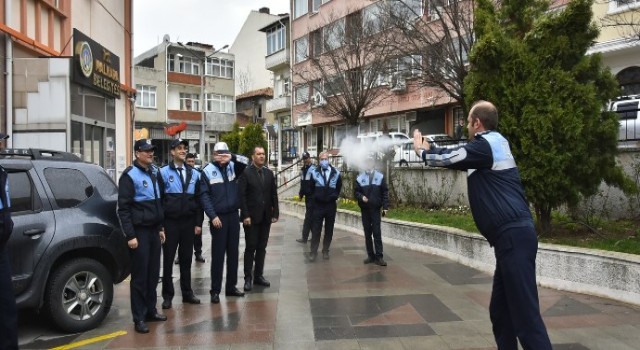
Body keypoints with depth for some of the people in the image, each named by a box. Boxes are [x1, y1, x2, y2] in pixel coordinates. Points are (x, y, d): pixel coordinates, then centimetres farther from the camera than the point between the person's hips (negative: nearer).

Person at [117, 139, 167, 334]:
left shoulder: (154, 173, 13)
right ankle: (139, 317, 6)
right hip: (139, 231, -7)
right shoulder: (130, 175, -10)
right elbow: (123, 208, -13)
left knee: (153, 273, 11)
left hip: (154, 230, 7)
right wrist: (130, 235, -17)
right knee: (140, 275, -2)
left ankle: (150, 310, 23)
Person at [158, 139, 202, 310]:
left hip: (188, 222, 3)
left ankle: (187, 293, 22)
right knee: (168, 260, 5)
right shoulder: (163, 172, -3)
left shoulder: (194, 173, 8)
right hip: (170, 222, -3)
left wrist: (198, 222, 4)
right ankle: (167, 296, 15)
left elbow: (198, 199, 9)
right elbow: (158, 199, -5)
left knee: (186, 259, 11)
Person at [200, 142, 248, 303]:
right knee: (218, 254, 0)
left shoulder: (232, 167, 6)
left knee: (233, 253, 11)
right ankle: (215, 290, 9)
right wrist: (212, 216, -15)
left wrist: (232, 157, -19)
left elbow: (246, 161, -4)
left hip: (233, 215, 5)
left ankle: (231, 286, 22)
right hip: (218, 217, -4)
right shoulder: (207, 171, -6)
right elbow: (204, 195, -9)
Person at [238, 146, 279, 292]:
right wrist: (245, 215, -15)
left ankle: (258, 275, 19)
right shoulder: (246, 173, -6)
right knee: (250, 247, 0)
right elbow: (241, 196, -10)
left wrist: (275, 212, 3)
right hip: (251, 217, -5)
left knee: (261, 248, 9)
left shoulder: (269, 173, 10)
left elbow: (274, 194, 10)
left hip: (266, 217, 5)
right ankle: (248, 278, 9)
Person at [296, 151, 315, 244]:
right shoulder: (303, 169, 13)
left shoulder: (313, 169, -14)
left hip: (312, 196, -9)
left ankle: (305, 238, -7)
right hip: (307, 196, 9)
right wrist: (301, 193, 13)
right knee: (311, 216, 14)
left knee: (308, 217, -7)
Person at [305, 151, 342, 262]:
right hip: (318, 205, -1)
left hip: (331, 206, 1)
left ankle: (325, 251, 21)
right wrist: (315, 197, 7)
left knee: (329, 230, 9)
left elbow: (339, 187, 13)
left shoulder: (336, 173, -2)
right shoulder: (315, 173, -3)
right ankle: (313, 252, 6)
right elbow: (311, 188, 9)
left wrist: (334, 196, 8)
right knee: (316, 230, 0)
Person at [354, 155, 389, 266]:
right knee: (367, 233, 6)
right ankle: (371, 255, 14)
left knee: (377, 233, -5)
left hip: (376, 209, -2)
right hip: (364, 209, 2)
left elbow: (385, 192, 2)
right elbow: (356, 192, 6)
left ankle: (379, 256, -2)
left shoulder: (380, 176, 4)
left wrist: (385, 207, -5)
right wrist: (361, 197, -16)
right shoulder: (360, 177, 6)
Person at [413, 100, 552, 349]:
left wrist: (421, 151, 16)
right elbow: (456, 156, 30)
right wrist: (429, 149, 37)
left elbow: (448, 158, -3)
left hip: (513, 236, -10)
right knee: (500, 310, 15)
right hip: (512, 236, 10)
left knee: (525, 313, -10)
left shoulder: (486, 145, -9)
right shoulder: (492, 144, 20)